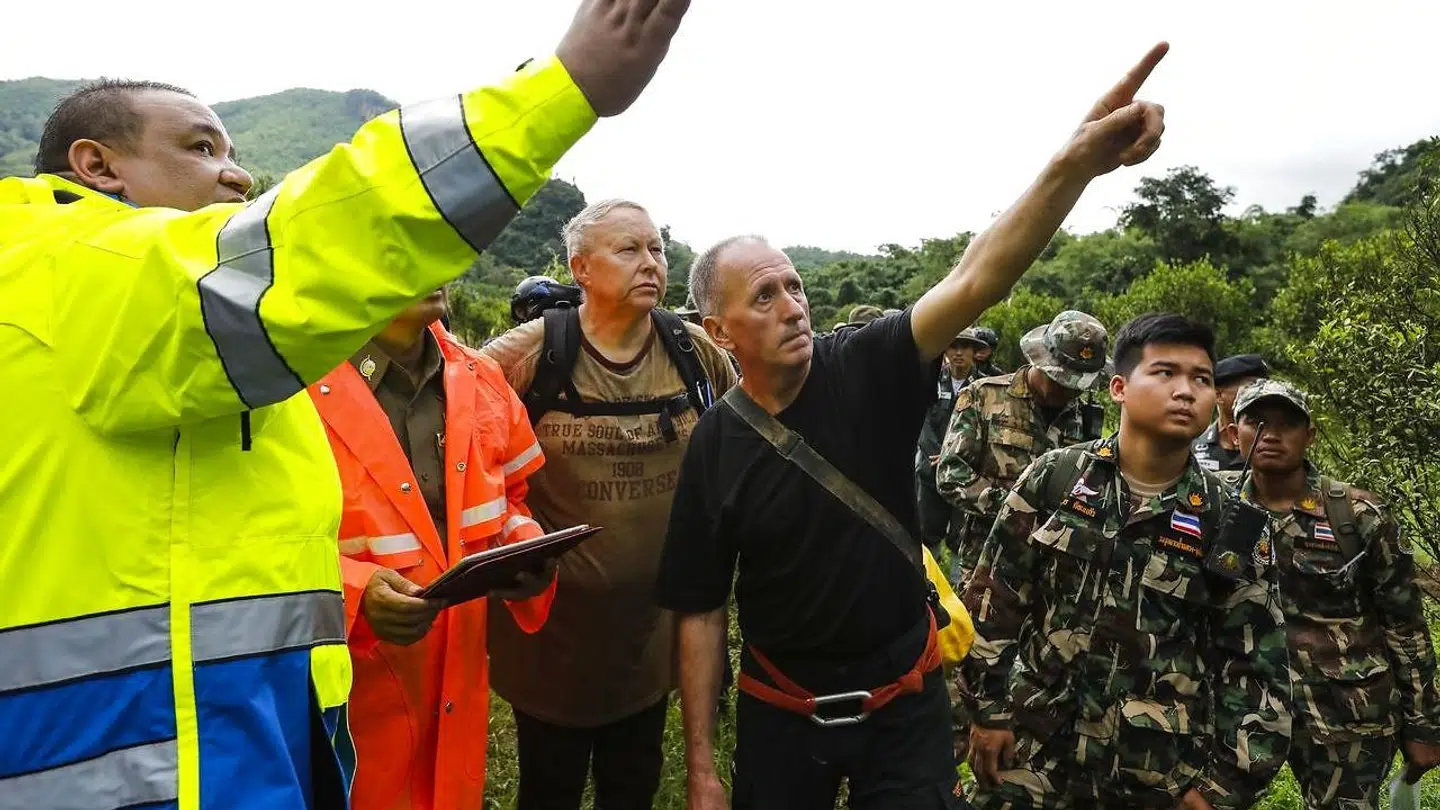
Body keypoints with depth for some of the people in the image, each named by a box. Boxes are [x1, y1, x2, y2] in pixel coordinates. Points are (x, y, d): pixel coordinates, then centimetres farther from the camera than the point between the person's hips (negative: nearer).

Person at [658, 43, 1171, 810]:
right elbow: (701, 611, -6)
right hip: (781, 711, 1)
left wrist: (1076, 162, -44)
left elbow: (975, 281, -28)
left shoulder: (867, 368, -12)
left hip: (904, 700, 0)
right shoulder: (714, 446, -11)